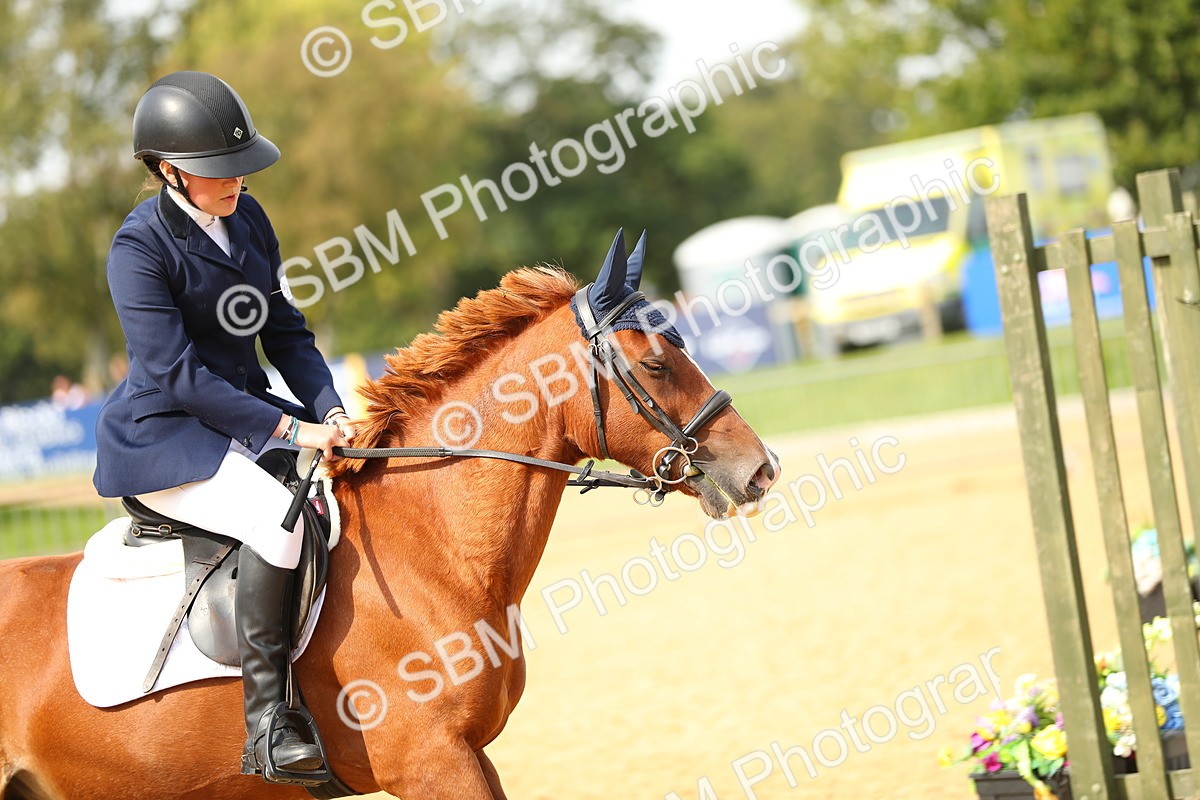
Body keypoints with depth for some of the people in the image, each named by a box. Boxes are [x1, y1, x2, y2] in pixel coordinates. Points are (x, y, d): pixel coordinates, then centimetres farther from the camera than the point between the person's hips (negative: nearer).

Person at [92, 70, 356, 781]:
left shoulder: (248, 218, 6)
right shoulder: (140, 248, -17)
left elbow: (284, 329, 11)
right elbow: (176, 374, -22)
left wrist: (330, 410, -7)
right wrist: (289, 429, -24)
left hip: (247, 415, 8)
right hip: (162, 437, -8)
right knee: (280, 516, -31)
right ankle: (266, 722, -26)